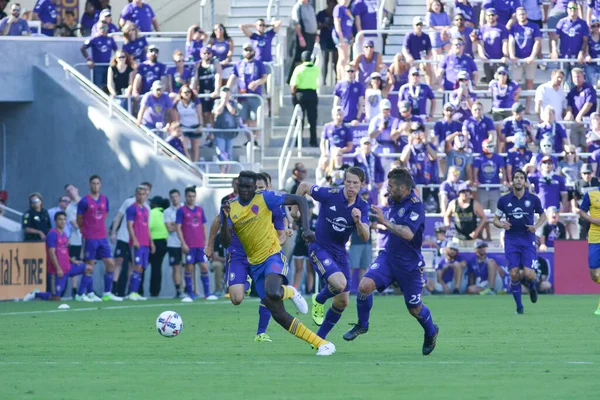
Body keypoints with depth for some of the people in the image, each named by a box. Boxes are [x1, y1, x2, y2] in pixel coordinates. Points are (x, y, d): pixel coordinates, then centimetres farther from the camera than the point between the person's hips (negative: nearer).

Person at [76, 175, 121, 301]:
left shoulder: (104, 199, 8)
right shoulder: (85, 201, -8)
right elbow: (79, 220, -1)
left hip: (102, 238, 5)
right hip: (89, 239, -5)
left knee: (110, 264, 1)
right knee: (90, 266, -2)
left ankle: (107, 293, 8)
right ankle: (90, 293, 6)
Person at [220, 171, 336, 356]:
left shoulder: (264, 198, -9)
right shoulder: (231, 207, 4)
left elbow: (300, 200, -7)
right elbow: (226, 242, -1)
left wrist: (306, 228, -20)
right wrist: (225, 219, -19)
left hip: (272, 255, -5)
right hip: (255, 264, 5)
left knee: (273, 294, -35)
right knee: (278, 315, -3)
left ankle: (290, 292, 5)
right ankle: (322, 344, 6)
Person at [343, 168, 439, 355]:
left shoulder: (415, 206, -21)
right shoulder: (394, 202, 3)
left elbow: (408, 234, -34)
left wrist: (385, 222, -34)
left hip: (409, 264, -6)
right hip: (388, 256, 6)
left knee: (415, 308, 9)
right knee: (364, 285, -17)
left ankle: (431, 332, 39)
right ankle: (362, 325, 5)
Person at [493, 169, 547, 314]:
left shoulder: (533, 199, -1)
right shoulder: (504, 200, 0)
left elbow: (542, 215, 14)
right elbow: (496, 219, 9)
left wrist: (536, 226, -6)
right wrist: (501, 224, -14)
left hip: (528, 240, -1)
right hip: (511, 240, 1)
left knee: (529, 274, -12)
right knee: (514, 274, -7)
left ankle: (532, 286, 26)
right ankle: (519, 306, 9)